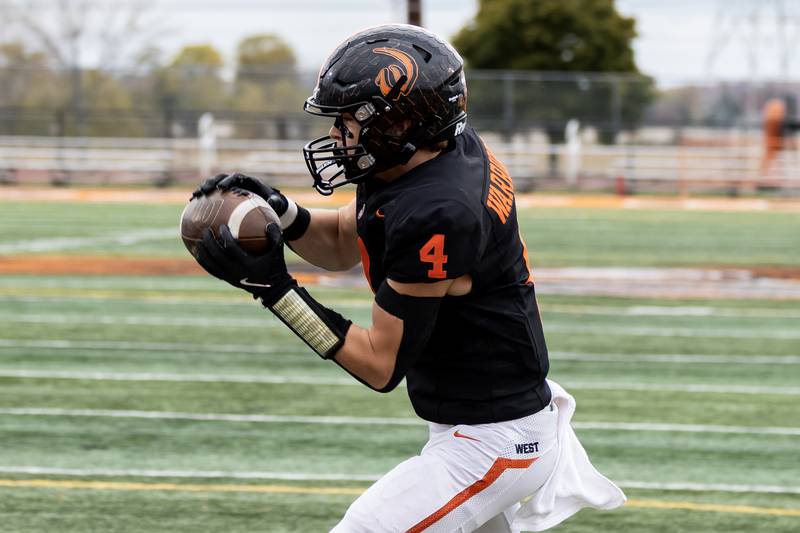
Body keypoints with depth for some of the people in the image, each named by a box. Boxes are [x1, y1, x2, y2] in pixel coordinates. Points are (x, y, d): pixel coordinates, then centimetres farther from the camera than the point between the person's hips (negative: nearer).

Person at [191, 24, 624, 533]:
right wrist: (281, 212, -6)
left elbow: (381, 366, -19)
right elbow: (341, 243, 14)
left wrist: (274, 286, -21)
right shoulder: (456, 145, -1)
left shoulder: (433, 217, -28)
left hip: (491, 442, -10)